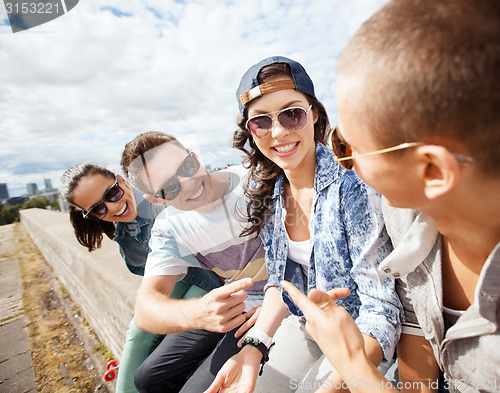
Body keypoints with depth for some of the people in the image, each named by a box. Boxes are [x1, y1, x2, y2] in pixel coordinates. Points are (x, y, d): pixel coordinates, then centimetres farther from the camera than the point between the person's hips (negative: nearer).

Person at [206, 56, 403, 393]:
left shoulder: (353, 185, -25)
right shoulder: (265, 192, -8)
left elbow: (382, 309, -22)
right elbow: (281, 277, -1)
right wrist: (255, 347, -13)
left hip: (365, 341, -3)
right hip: (304, 327, 4)